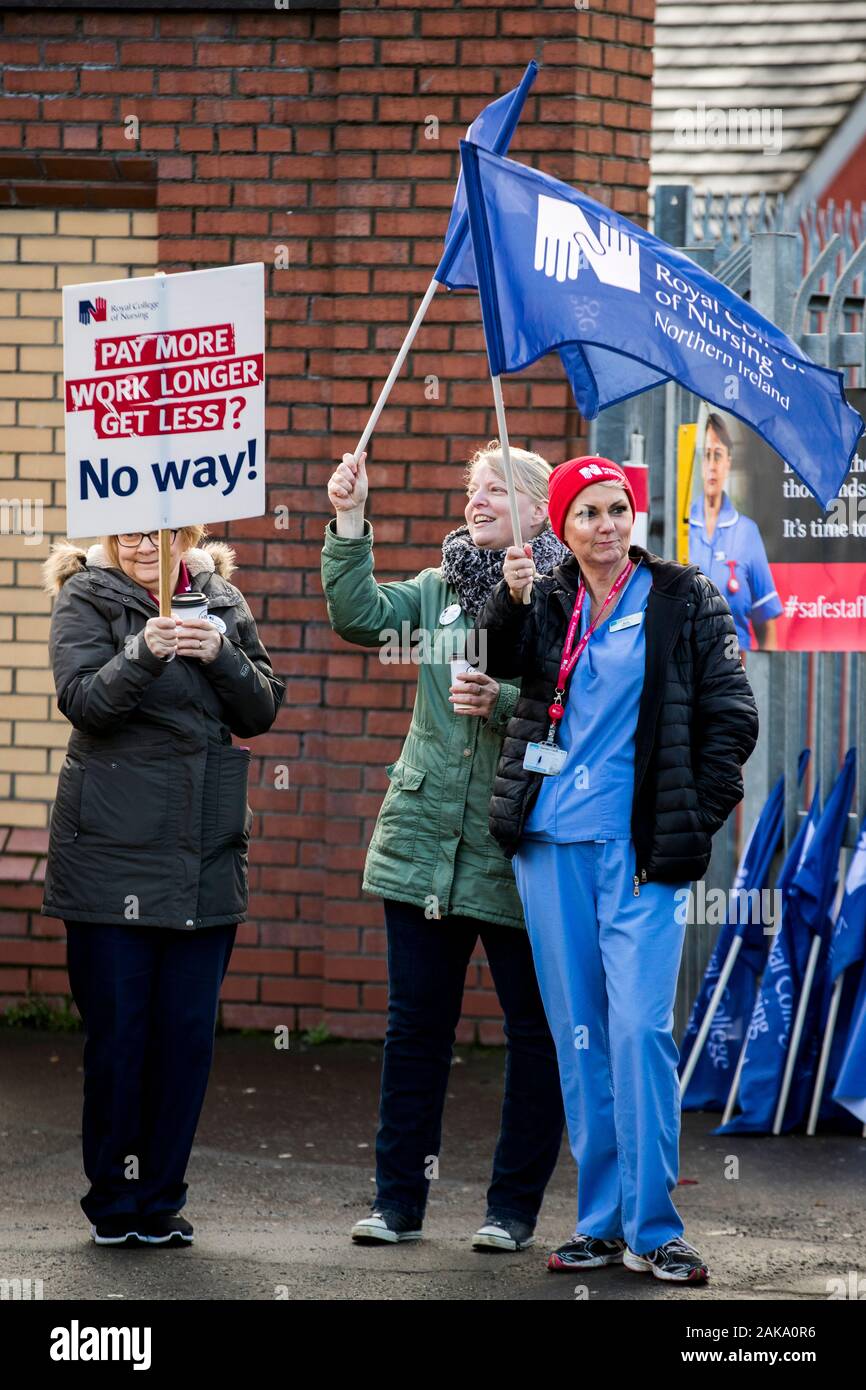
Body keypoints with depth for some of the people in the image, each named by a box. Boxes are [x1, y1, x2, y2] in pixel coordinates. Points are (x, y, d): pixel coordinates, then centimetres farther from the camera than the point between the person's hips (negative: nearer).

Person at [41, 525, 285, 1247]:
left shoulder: (222, 603, 10)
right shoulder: (87, 599, 0)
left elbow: (261, 712, 3)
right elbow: (83, 700, -15)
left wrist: (219, 655, -15)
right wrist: (145, 652, -32)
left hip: (204, 854, 3)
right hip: (111, 853, -3)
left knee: (189, 1031, 4)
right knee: (118, 1029, 0)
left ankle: (160, 1201, 14)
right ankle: (114, 1204, 11)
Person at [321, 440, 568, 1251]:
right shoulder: (441, 588, 11)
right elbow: (359, 615, -1)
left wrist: (503, 701, -25)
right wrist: (349, 522, -9)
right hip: (424, 840, 5)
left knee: (533, 1030, 3)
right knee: (415, 1023, 8)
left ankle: (513, 1208, 13)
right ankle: (397, 1202, 15)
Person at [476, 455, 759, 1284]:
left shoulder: (684, 601, 2)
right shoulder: (546, 601, 10)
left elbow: (730, 717, 2)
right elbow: (500, 661, -8)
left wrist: (691, 823, -4)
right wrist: (510, 599, -26)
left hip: (639, 845, -3)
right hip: (552, 841, 3)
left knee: (640, 1029, -11)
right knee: (579, 1034, 7)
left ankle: (651, 1230, -6)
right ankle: (601, 1222, 13)